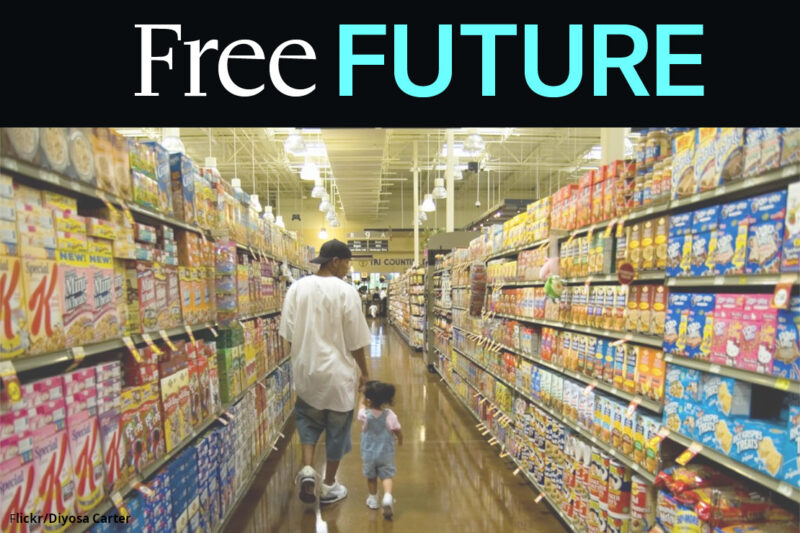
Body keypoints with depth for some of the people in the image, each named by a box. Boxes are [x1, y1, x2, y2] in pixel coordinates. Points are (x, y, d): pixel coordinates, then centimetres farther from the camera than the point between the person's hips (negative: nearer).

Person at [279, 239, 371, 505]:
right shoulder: (346, 292, -15)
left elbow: (289, 335, 2)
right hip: (337, 372, -3)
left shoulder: (297, 288, -3)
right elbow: (355, 341, -10)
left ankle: (307, 469, 7)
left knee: (308, 420, 24)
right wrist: (364, 372, 3)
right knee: (337, 428, 13)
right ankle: (329, 486, 26)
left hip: (306, 371, 4)